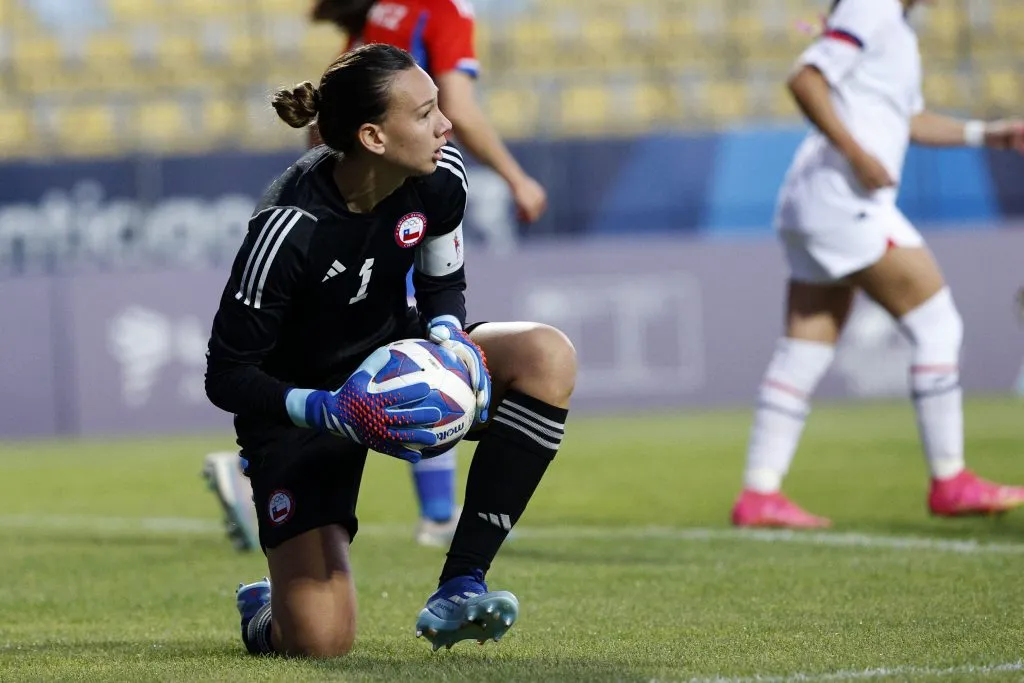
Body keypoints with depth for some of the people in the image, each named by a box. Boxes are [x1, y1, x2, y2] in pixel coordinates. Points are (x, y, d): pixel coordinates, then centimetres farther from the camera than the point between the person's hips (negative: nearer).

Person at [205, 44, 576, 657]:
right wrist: (331, 414, -36)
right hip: (301, 406, -5)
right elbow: (226, 377, -22)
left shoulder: (440, 178, -15)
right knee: (320, 643, -18)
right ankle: (263, 610, 25)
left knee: (547, 356, -25)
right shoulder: (289, 229, -30)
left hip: (396, 361, 5)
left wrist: (449, 339, -17)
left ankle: (461, 585, -21)